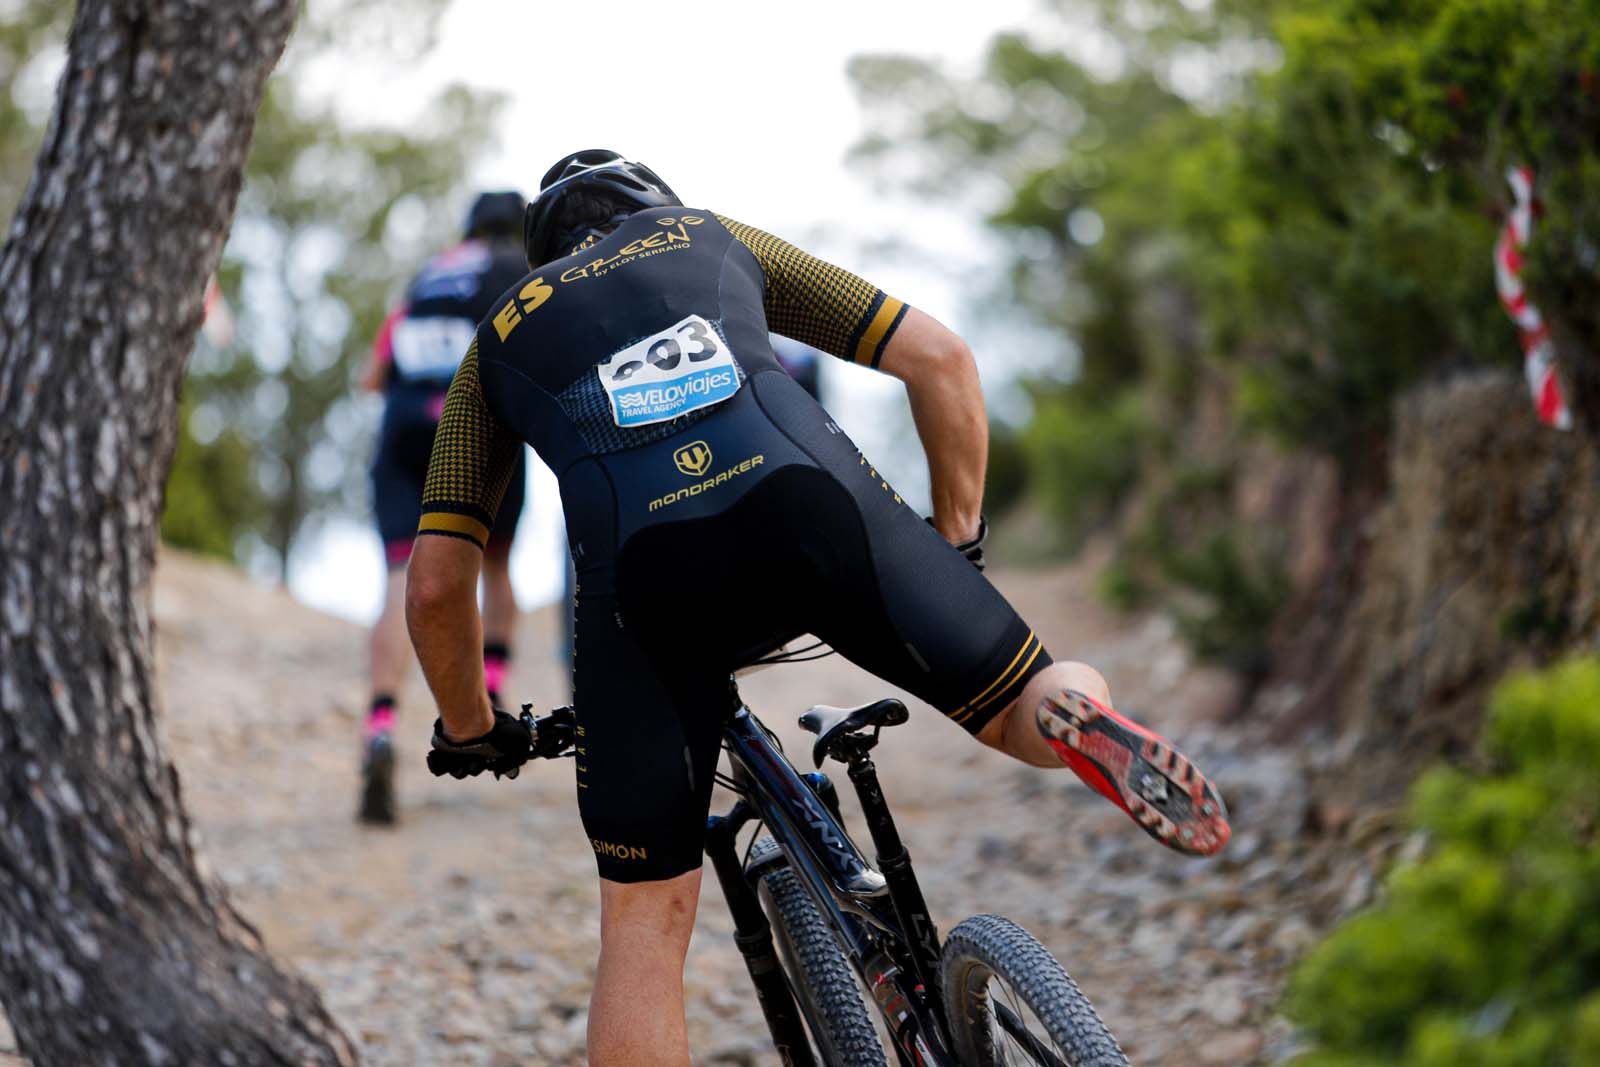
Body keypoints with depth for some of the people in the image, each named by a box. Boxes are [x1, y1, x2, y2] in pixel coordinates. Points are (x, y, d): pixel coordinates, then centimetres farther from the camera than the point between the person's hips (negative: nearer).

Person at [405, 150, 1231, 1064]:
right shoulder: (719, 239, 34)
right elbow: (939, 356, 25)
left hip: (646, 575, 0)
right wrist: (958, 541, 34)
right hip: (809, 497, 0)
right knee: (1028, 716, 17)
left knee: (645, 921, 11)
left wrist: (470, 732, 40)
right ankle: (1074, 711, -18)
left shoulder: (502, 338, 33)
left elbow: (436, 584, 25)